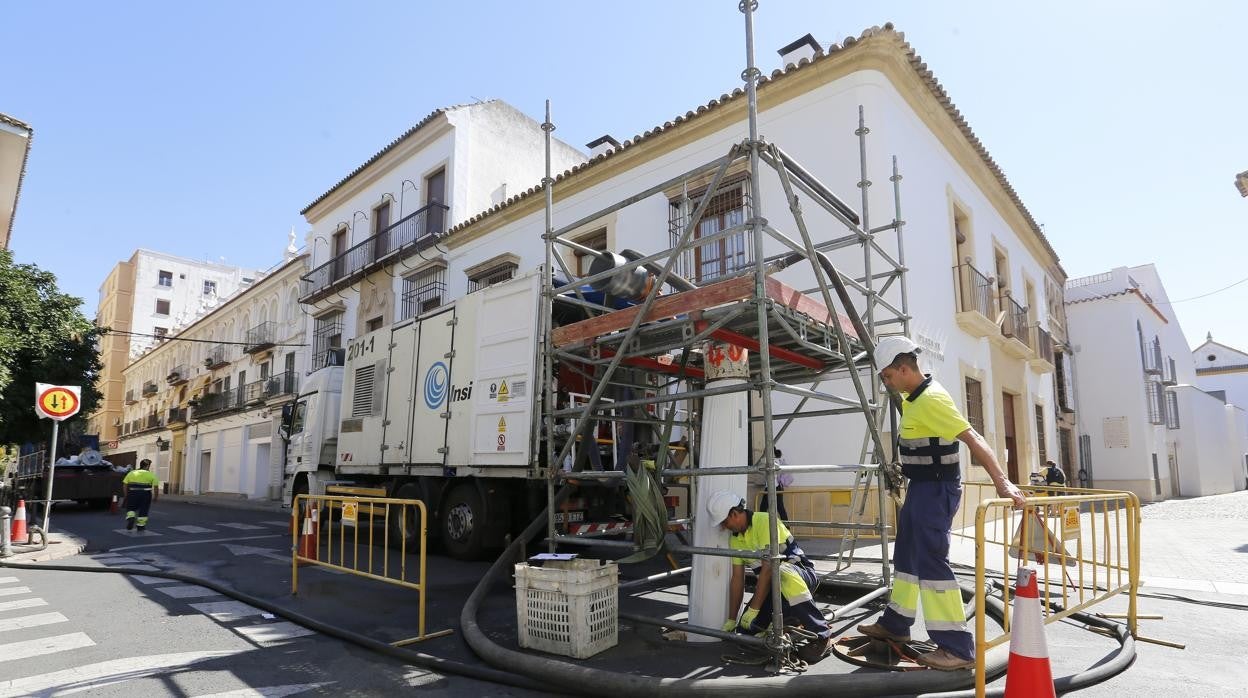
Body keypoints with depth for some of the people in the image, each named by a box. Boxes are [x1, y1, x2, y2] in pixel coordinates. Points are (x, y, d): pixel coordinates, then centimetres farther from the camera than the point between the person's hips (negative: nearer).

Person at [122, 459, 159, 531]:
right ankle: (140, 525, 15)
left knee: (130, 508, 18)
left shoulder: (131, 473, 14)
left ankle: (130, 517, -7)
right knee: (143, 510, 11)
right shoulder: (151, 475, 7)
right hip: (145, 493, -1)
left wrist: (126, 496, 16)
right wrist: (155, 497, 12)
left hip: (133, 492, 1)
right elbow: (155, 487, 1)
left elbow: (124, 485, 8)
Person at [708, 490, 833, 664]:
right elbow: (737, 580, 8)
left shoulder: (765, 521, -20)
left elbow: (768, 568, -26)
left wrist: (753, 609, -24)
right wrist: (731, 620, 6)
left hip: (800, 573, -7)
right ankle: (789, 620, 16)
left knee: (783, 573, -41)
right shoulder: (735, 539, 6)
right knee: (746, 629, -9)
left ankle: (822, 637, -30)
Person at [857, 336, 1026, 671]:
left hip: (936, 490, -10)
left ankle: (957, 647, -2)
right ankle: (895, 624, 31)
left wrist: (1002, 482, -33)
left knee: (931, 562, -10)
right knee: (906, 556, 18)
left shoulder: (931, 400, -21)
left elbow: (973, 439, -27)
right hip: (921, 488, 10)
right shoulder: (913, 398, 9)